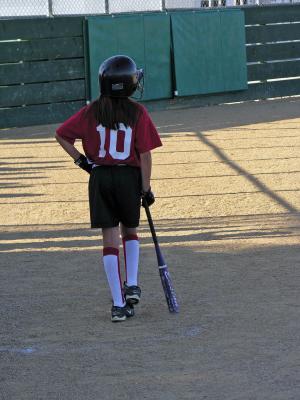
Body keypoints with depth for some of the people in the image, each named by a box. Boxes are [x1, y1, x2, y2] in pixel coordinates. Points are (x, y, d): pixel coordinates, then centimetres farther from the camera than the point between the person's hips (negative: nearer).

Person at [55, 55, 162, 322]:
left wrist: (81, 161, 7)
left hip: (99, 178, 1)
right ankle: (132, 285, 8)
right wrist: (146, 189, -2)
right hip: (129, 177, -1)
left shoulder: (92, 112, -1)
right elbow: (145, 155, -8)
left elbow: (62, 134, 0)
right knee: (130, 232, 23)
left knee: (110, 239, 2)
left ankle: (119, 304, 0)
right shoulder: (138, 113, -7)